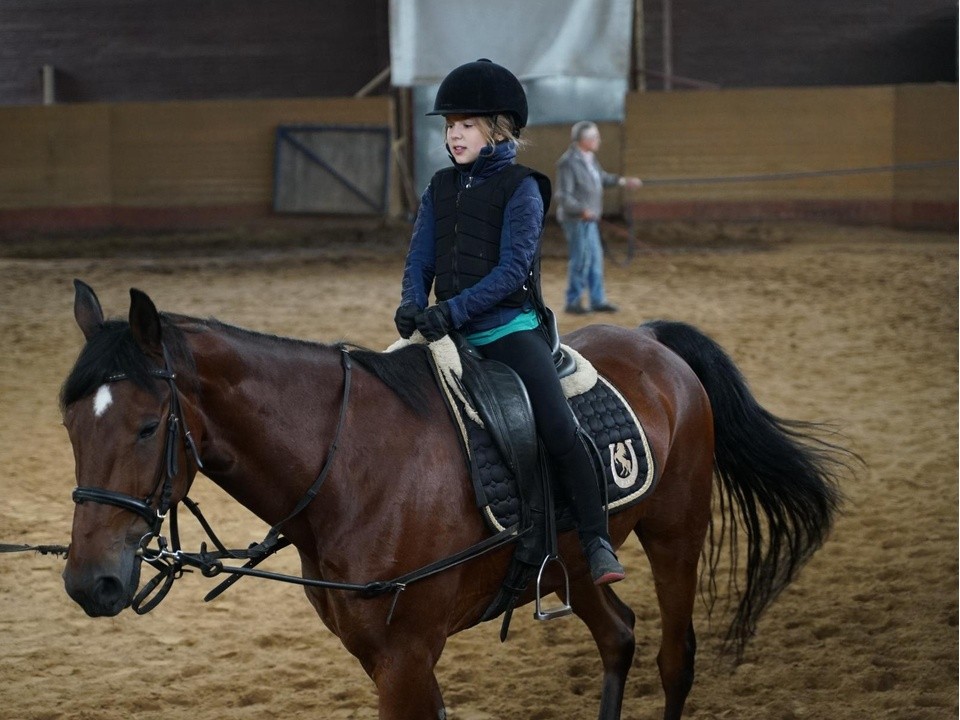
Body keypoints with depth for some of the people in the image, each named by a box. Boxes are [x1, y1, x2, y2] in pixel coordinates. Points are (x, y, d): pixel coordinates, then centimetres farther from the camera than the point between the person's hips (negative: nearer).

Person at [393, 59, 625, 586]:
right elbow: (419, 261, 8)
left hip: (510, 329, -6)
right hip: (452, 335, 6)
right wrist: (413, 305, -14)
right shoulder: (440, 190, 12)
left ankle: (596, 543, -12)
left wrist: (452, 310, -25)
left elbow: (512, 269, -15)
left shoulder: (521, 189, -5)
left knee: (559, 430, -19)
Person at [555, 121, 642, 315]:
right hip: (576, 219, -9)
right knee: (581, 260, -4)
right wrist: (582, 210, -33)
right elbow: (563, 195, -23)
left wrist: (623, 181, 19)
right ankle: (572, 302, 6)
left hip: (589, 219, 9)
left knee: (595, 258, 12)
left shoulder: (589, 158, 8)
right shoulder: (569, 162, -20)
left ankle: (598, 300, 19)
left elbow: (601, 177, 27)